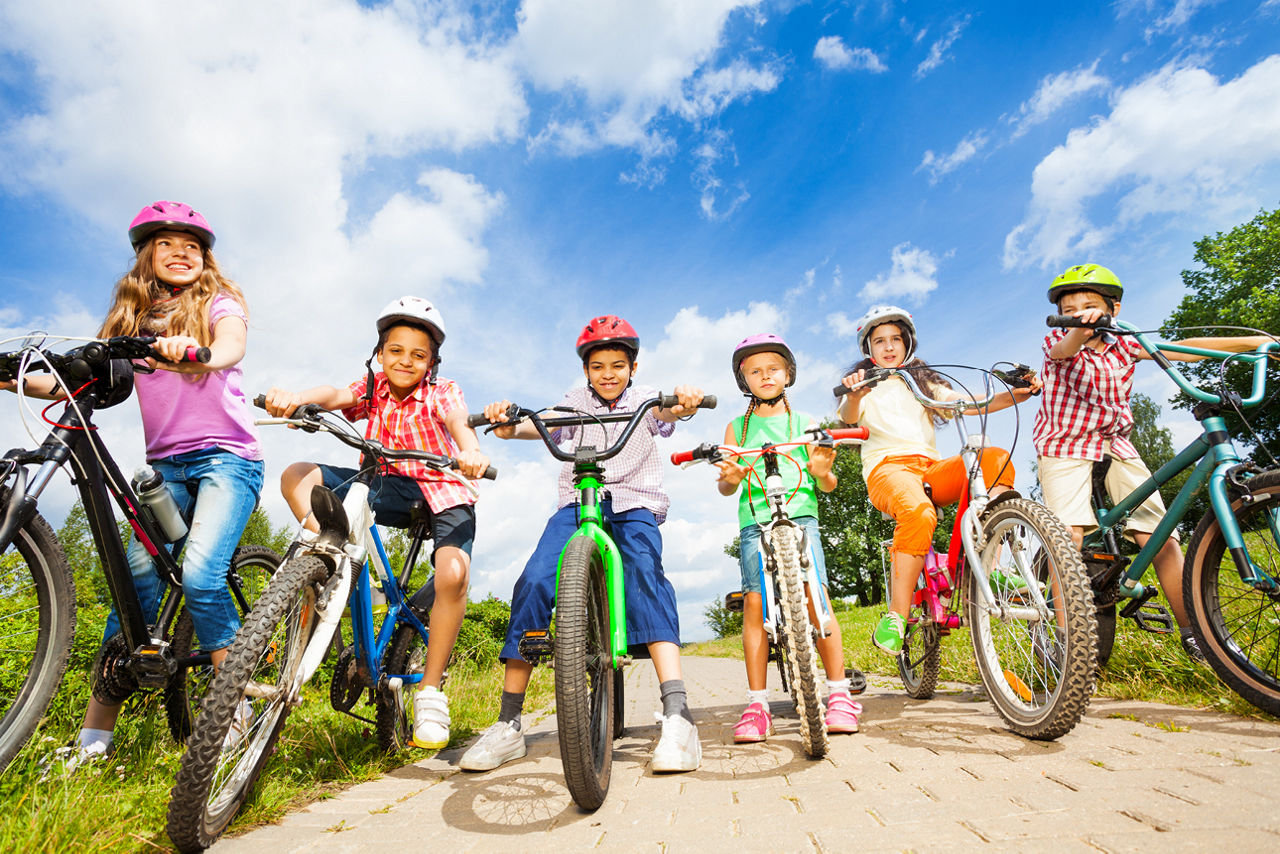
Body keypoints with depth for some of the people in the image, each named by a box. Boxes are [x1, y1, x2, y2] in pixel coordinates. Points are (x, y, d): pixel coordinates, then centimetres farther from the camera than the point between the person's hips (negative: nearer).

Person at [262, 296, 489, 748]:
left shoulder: (442, 392, -3)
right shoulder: (372, 388, 5)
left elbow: (458, 421, -26)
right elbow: (335, 395, -16)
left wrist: (470, 451, -51)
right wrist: (295, 397, -40)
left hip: (441, 494, -4)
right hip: (386, 488, 4)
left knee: (453, 574, -29)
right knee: (297, 477, -10)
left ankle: (430, 690, -12)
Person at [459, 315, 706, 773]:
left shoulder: (645, 400, 10)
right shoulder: (577, 400, 13)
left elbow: (667, 411, -14)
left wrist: (685, 402, -39)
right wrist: (509, 424, -30)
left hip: (634, 504, -1)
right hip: (578, 502, 1)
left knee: (644, 572, -32)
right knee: (534, 581, -20)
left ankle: (676, 715, -36)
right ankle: (507, 726, -9)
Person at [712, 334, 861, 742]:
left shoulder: (804, 424, 15)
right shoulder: (737, 428, 15)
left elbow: (827, 485, 10)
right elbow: (725, 486, 9)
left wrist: (822, 471, -13)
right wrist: (729, 477, -15)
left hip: (801, 516, 0)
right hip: (755, 522, 0)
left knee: (816, 600, -11)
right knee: (754, 602, -11)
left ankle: (840, 694, 3)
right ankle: (757, 704, -3)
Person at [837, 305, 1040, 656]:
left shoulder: (922, 381, 28)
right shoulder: (864, 383, 16)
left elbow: (969, 404, 13)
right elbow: (849, 417, -8)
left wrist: (1017, 394, -5)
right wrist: (854, 396, -33)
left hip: (932, 468, 4)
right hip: (887, 468, -4)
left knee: (996, 457, -25)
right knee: (919, 512, -38)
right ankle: (896, 617, -28)